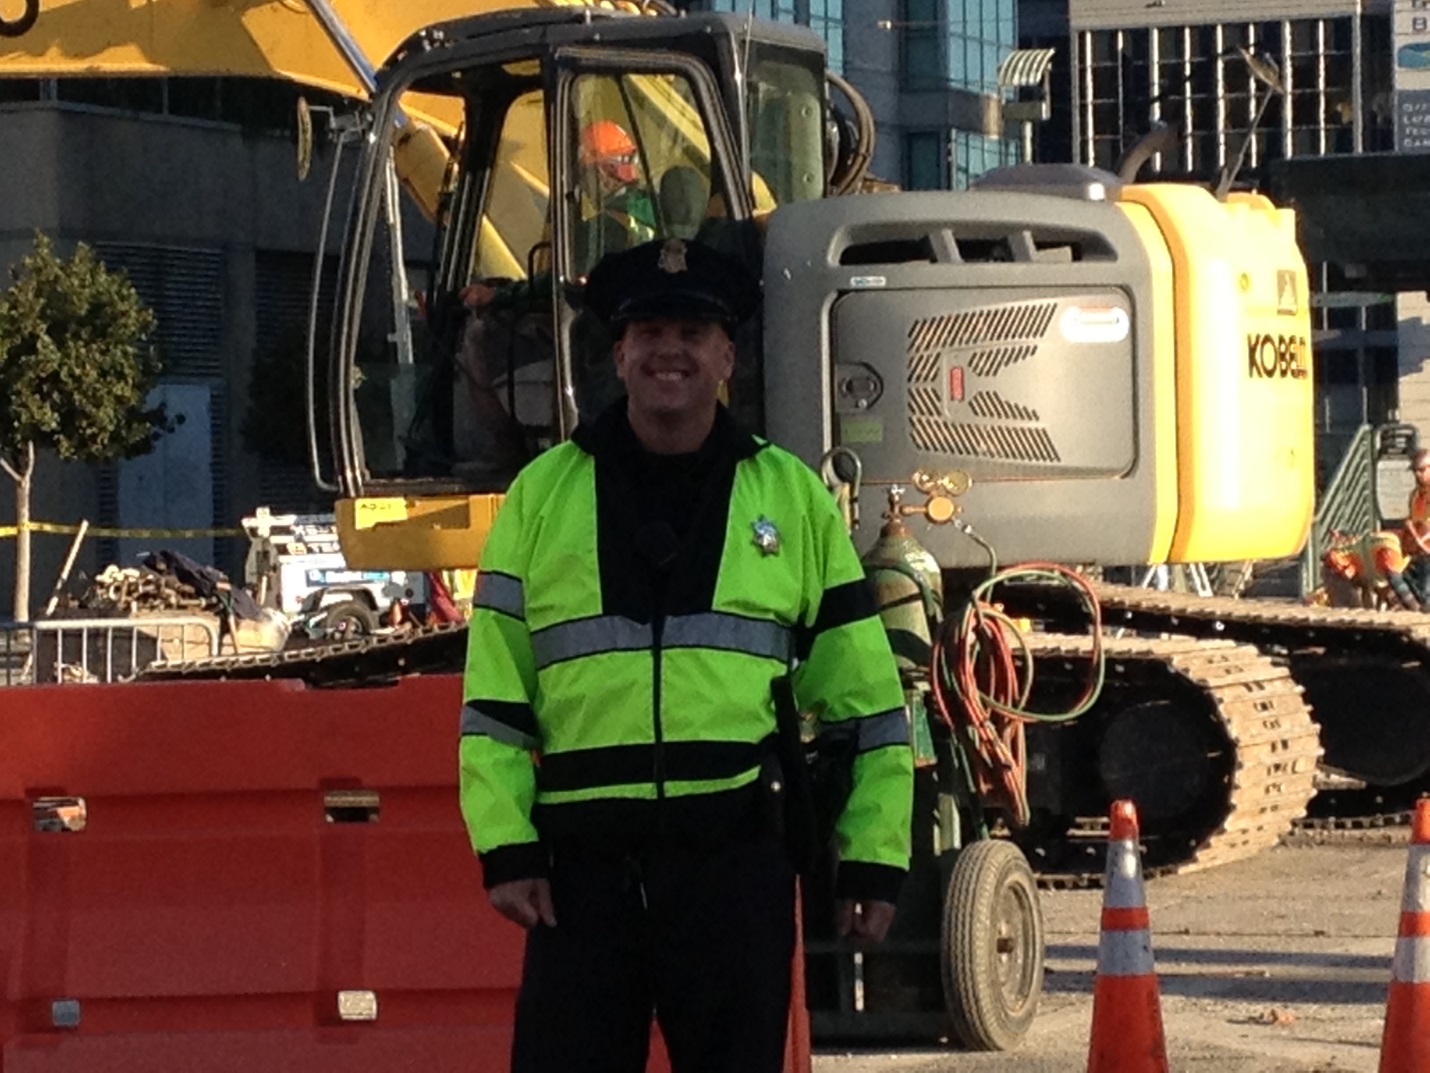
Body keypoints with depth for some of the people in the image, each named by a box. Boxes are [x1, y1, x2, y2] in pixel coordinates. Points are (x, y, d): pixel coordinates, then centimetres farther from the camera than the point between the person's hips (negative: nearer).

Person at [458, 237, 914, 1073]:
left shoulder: (792, 496, 9)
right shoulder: (543, 494, 8)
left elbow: (863, 691, 10)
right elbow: (494, 696, 6)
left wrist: (874, 860, 4)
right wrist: (505, 848, -3)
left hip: (737, 857, 0)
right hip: (583, 858, 0)